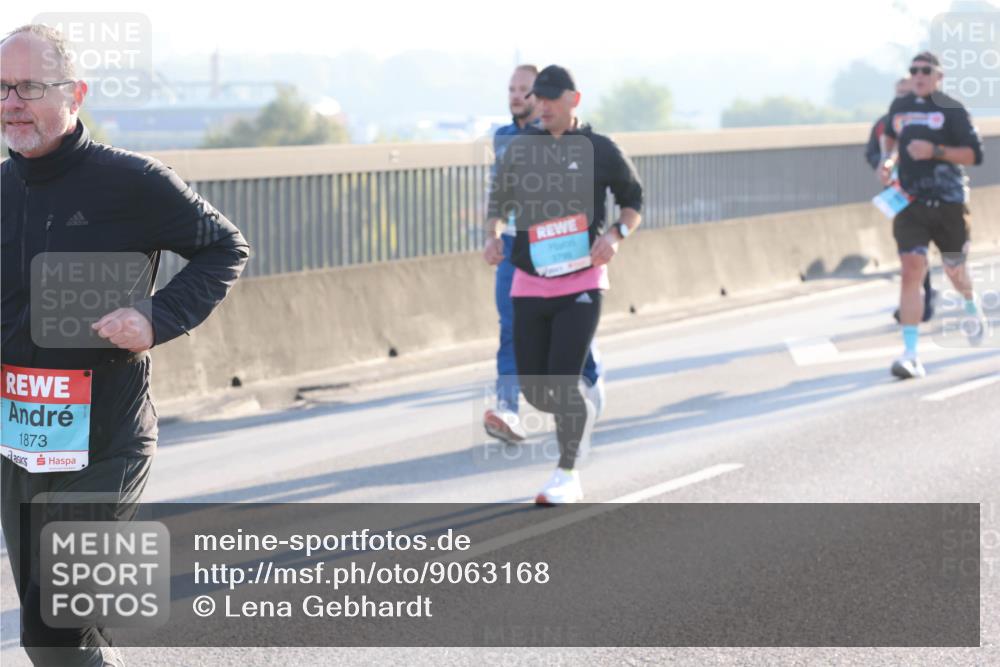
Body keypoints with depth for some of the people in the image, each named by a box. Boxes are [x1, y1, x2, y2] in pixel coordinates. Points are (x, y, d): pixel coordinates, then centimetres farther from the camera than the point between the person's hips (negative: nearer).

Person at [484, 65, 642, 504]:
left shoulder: (600, 150, -2)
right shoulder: (520, 147, 7)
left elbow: (633, 199, 9)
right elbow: (499, 200, 17)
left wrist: (616, 234, -10)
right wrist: (492, 234, -2)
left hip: (581, 285, -4)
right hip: (529, 285, 4)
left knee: (562, 384, -13)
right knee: (534, 390, 4)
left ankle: (566, 475, 3)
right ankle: (582, 414, 38)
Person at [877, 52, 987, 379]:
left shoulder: (952, 110, -3)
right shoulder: (899, 107, 10)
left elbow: (975, 154, -8)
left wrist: (935, 151, -19)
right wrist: (888, 160, 12)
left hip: (949, 202, -2)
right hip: (909, 202, 2)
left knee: (954, 269, 14)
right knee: (911, 268, -16)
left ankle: (973, 308, 52)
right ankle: (910, 354, -20)